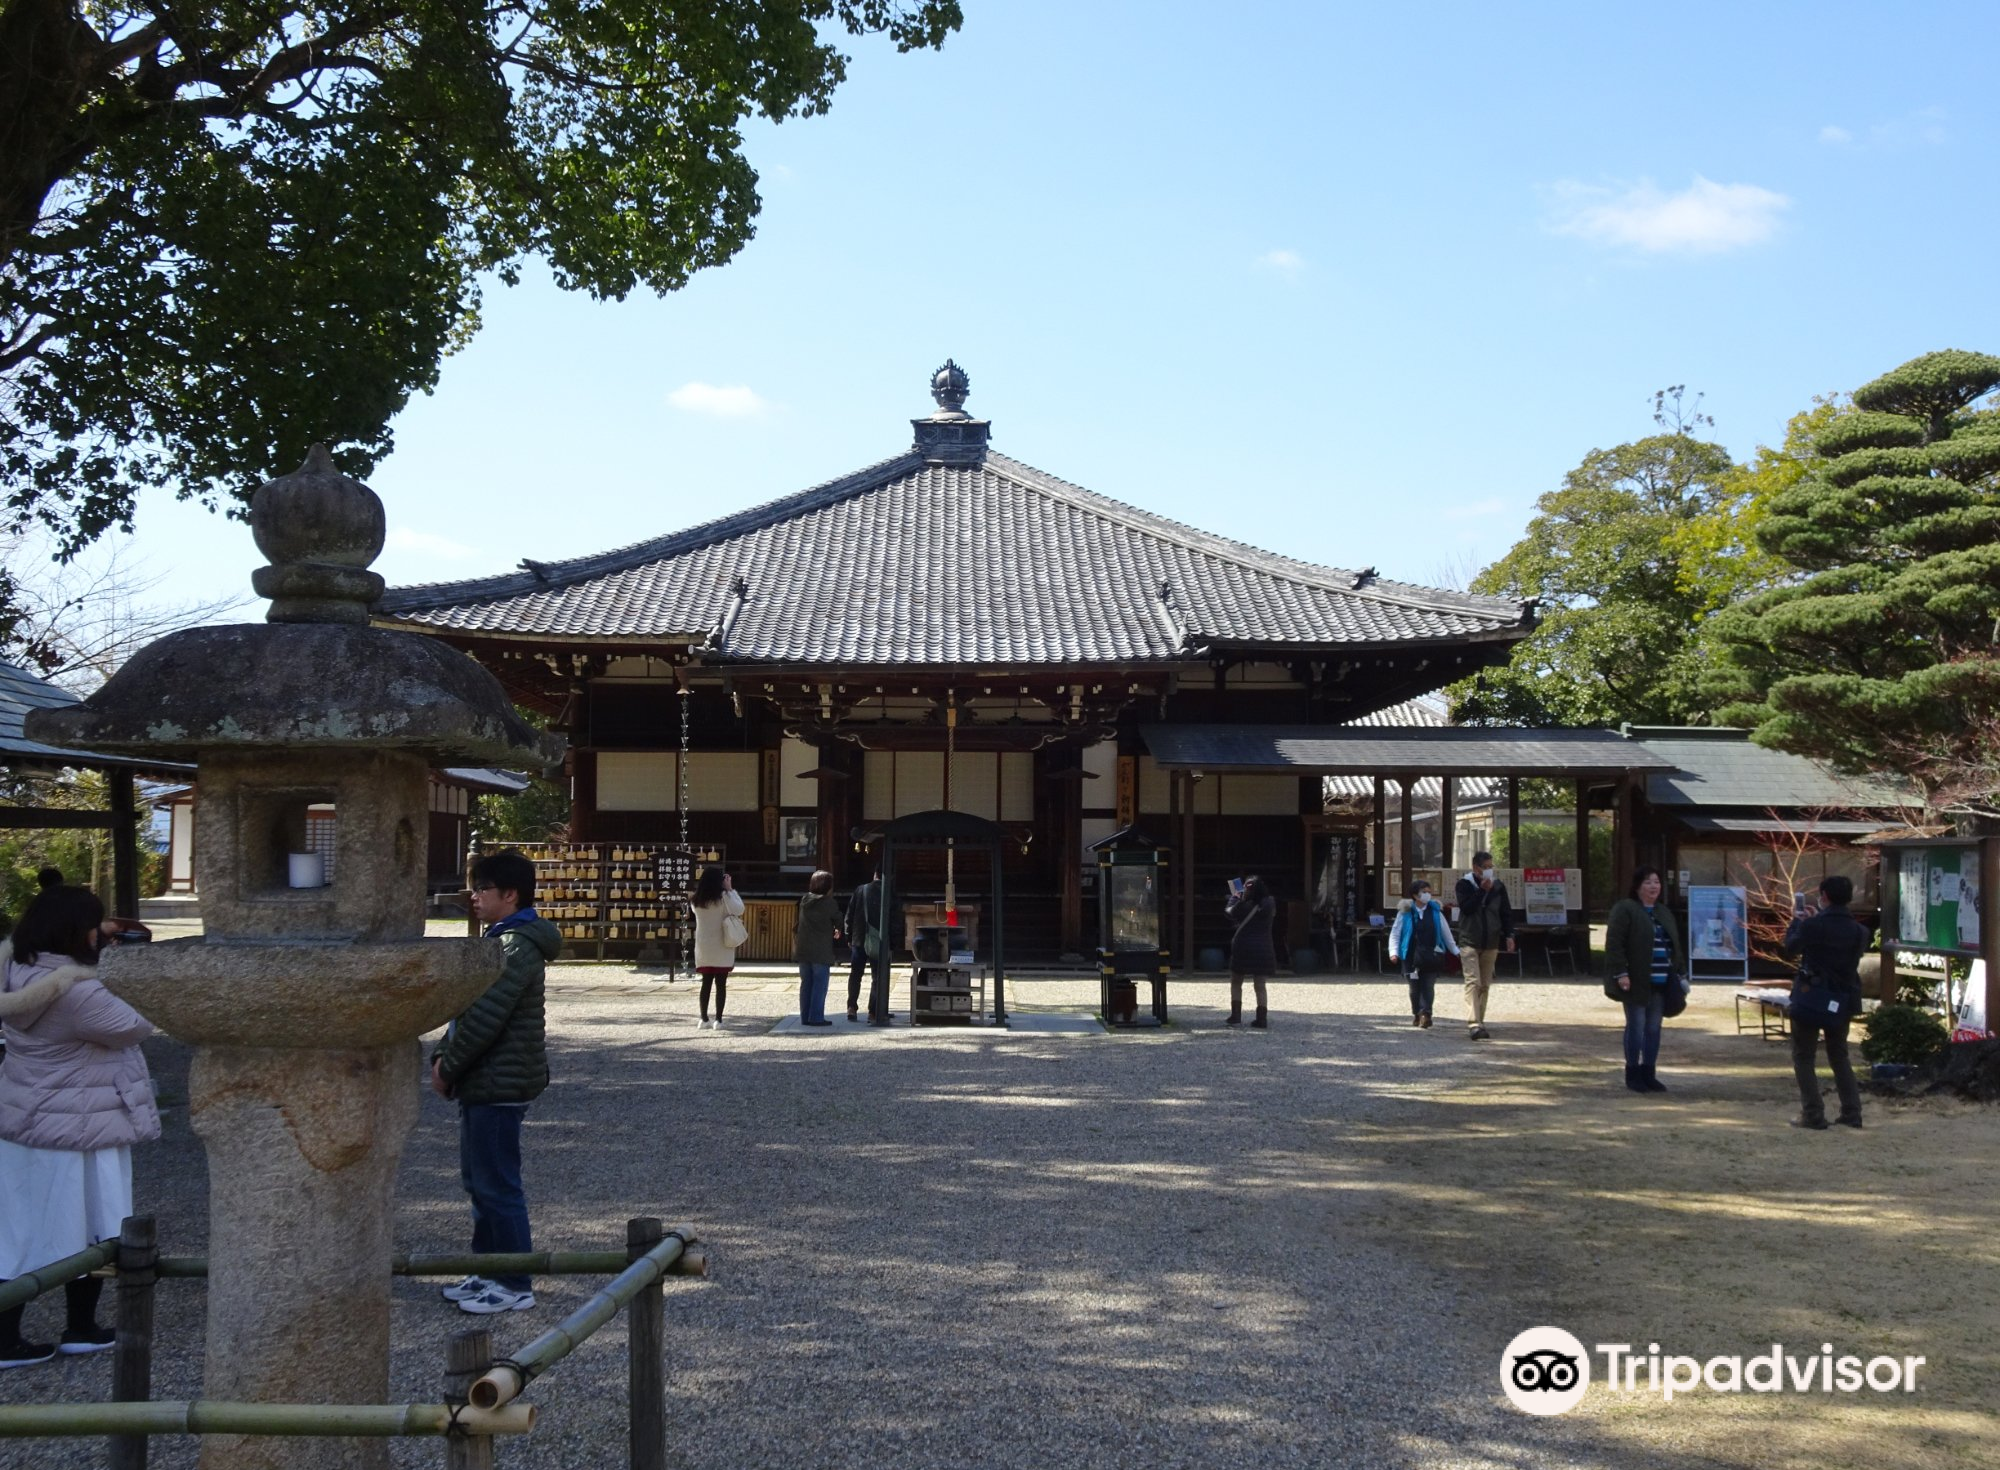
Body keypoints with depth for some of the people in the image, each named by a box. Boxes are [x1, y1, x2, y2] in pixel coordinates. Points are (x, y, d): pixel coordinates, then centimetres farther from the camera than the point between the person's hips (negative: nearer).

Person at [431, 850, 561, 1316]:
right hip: (485, 1084, 11)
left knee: (498, 1185, -4)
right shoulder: (499, 939, 16)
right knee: (478, 1181, 17)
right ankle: (489, 1271, 27)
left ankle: (516, 1285, 4)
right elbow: (468, 1008, 18)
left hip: (499, 1085, -11)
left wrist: (448, 1068, -14)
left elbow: (485, 1018, -24)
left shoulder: (516, 946, -19)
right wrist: (442, 1056, 5)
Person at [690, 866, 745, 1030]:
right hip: (721, 948, -4)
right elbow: (739, 910, -12)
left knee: (706, 982, 11)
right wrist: (730, 889, -6)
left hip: (703, 947, 4)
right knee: (721, 984, 0)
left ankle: (704, 1019, 10)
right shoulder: (723, 897, -12)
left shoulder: (697, 900, 3)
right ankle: (718, 1019, -3)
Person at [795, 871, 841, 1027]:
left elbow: (797, 925, 10)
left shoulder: (804, 900, 6)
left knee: (806, 983, 11)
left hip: (803, 949, 6)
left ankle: (805, 1017, 12)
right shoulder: (830, 903, -10)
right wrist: (836, 932, 22)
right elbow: (838, 922, 1)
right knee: (820, 984, -1)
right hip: (821, 950, -5)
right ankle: (816, 1017, -4)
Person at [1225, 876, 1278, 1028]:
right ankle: (1262, 1019, 2)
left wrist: (1234, 897, 23)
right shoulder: (1270, 904, -1)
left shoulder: (1243, 905, -11)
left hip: (1243, 948, -3)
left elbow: (1231, 913, 6)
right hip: (1263, 949, 3)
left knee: (1236, 982, 11)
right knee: (1260, 985, 7)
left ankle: (1236, 1016, 5)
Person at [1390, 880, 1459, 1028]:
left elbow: (1446, 933, 13)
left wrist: (1455, 951, 14)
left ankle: (1425, 1013, -15)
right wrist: (1394, 952, -8)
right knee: (1414, 987, 6)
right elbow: (1395, 934, 4)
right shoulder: (1406, 912, 1)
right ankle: (1416, 1013, 22)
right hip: (1411, 956, 0)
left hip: (1431, 956, 0)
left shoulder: (1435, 911, 6)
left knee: (1428, 985, -10)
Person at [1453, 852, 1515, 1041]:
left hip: (1491, 943, 4)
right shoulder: (1465, 884, -3)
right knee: (1473, 982, -13)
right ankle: (1473, 1024, -20)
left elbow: (1506, 912, 11)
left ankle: (1479, 1022, 15)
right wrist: (1483, 891, -20)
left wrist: (1509, 935, 1)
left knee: (1485, 984, 8)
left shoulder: (1498, 887, 8)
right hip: (1470, 942, -4)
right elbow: (1466, 907, -17)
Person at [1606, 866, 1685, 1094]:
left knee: (1654, 1028, 9)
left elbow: (1676, 944, 21)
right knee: (1636, 1026, -1)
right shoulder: (1625, 909, -7)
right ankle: (1633, 1074, 8)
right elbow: (1614, 943, -14)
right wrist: (1620, 973, -20)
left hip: (1660, 982, 7)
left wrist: (1680, 973, 13)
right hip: (1636, 982, -7)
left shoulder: (1664, 912, 17)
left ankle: (1649, 1073, 16)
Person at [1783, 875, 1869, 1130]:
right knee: (1839, 1057, 19)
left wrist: (1797, 921, 15)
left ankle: (1813, 1114, -1)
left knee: (1804, 1057, 5)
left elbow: (1791, 946, -2)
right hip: (1842, 1002, 5)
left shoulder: (1812, 926, -17)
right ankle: (1851, 1112, 16)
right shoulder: (1859, 930, -1)